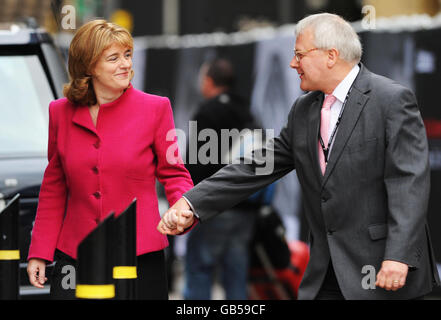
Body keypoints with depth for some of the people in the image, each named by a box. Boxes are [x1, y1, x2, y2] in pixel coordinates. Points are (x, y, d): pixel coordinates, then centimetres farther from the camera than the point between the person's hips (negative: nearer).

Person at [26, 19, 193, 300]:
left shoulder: (155, 108, -1)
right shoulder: (61, 112, 5)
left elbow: (173, 172, 4)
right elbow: (54, 188, 12)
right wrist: (39, 253, 8)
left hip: (140, 256, -2)